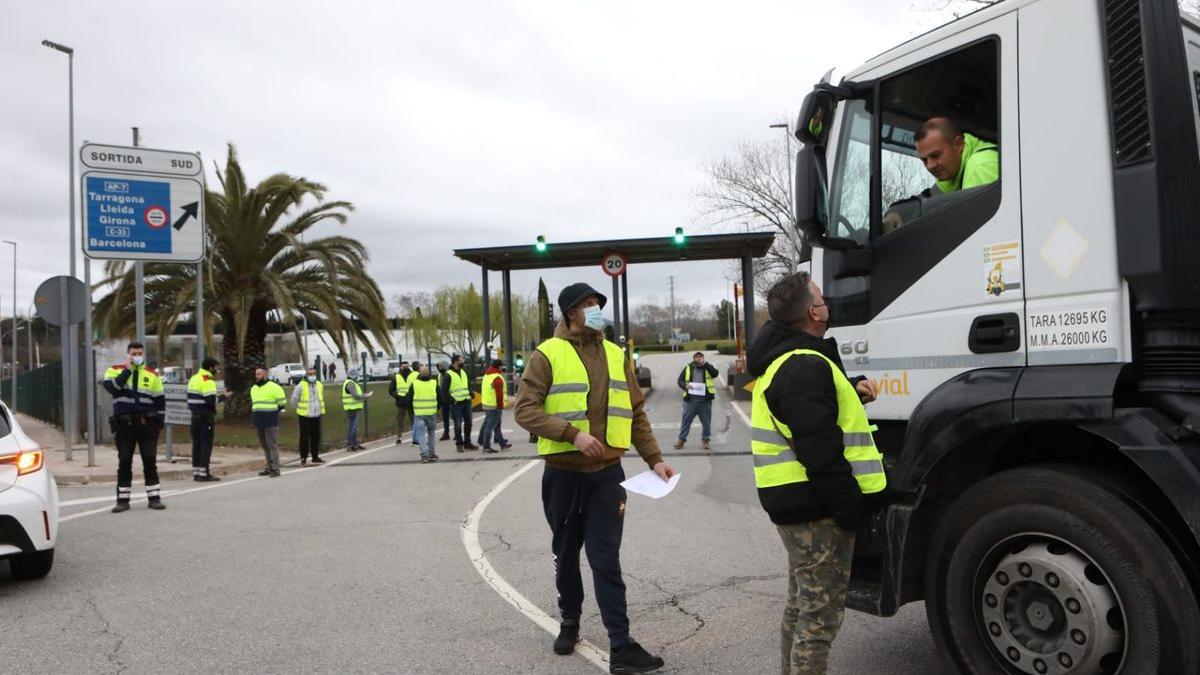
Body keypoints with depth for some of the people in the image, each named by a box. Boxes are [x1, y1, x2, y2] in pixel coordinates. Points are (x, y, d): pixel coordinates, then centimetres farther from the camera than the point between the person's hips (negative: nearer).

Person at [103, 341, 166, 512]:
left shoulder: (152, 374, 8)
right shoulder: (115, 370, 4)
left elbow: (160, 399, 10)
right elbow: (111, 387, -17)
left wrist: (159, 421, 4)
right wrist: (127, 370, -15)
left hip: (146, 423, 1)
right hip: (124, 423, -1)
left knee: (150, 461, 2)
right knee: (124, 462, 3)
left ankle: (154, 497, 7)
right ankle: (123, 500, 12)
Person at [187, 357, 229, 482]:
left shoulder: (193, 379, 15)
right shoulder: (208, 381, -13)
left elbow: (191, 399, 17)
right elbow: (211, 400, -20)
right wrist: (223, 396, -7)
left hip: (195, 416, 9)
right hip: (205, 416, -9)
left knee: (197, 443, 11)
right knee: (206, 444, -5)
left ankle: (196, 472, 14)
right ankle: (204, 473, -7)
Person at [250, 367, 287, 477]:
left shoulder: (274, 387, -7)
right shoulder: (253, 389, 16)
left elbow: (282, 403, -3)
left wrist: (273, 413, 2)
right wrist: (254, 415, 17)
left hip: (270, 422, -7)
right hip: (259, 422, 7)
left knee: (272, 445, -7)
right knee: (264, 445, 10)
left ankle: (275, 469, -6)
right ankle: (269, 468, 17)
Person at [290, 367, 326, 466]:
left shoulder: (320, 385, 7)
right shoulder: (301, 386, -9)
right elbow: (294, 400, 1)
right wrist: (300, 409, 12)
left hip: (316, 416, 5)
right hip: (304, 416, -5)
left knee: (316, 437, 8)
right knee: (305, 438, -3)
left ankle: (315, 457, 19)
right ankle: (303, 458, 4)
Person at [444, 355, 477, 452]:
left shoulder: (464, 372, 14)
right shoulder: (448, 375, -9)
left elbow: (469, 385, 24)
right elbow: (444, 390, -11)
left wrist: (470, 395, 9)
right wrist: (452, 400, -15)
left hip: (466, 402, 7)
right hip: (456, 404, -7)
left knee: (468, 423, 10)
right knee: (458, 424, -3)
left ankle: (467, 443, 20)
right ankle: (459, 444, 8)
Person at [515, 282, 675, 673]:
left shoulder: (616, 356, 9)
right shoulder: (548, 354, -5)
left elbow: (635, 414, 13)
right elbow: (525, 409, -13)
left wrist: (654, 459, 4)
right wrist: (572, 433, -23)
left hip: (608, 474, 2)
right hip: (563, 474, -1)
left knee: (607, 561, -1)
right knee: (566, 556, 15)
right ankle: (570, 623, 37)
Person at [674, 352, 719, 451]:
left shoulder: (708, 367, 7)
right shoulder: (688, 368, 7)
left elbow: (716, 374, -12)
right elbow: (680, 380, 8)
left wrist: (704, 364, -15)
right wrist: (685, 385, -13)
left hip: (705, 399, 0)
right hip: (690, 399, 0)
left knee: (706, 421, 6)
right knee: (686, 420, 1)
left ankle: (705, 440, 18)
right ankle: (681, 439, 9)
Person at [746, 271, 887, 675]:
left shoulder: (782, 358, 12)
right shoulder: (806, 367, -22)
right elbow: (821, 453, -26)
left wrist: (851, 391, 9)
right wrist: (852, 508, -19)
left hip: (794, 503, 11)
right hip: (816, 506, -11)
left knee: (802, 602, 22)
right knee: (821, 611, -2)